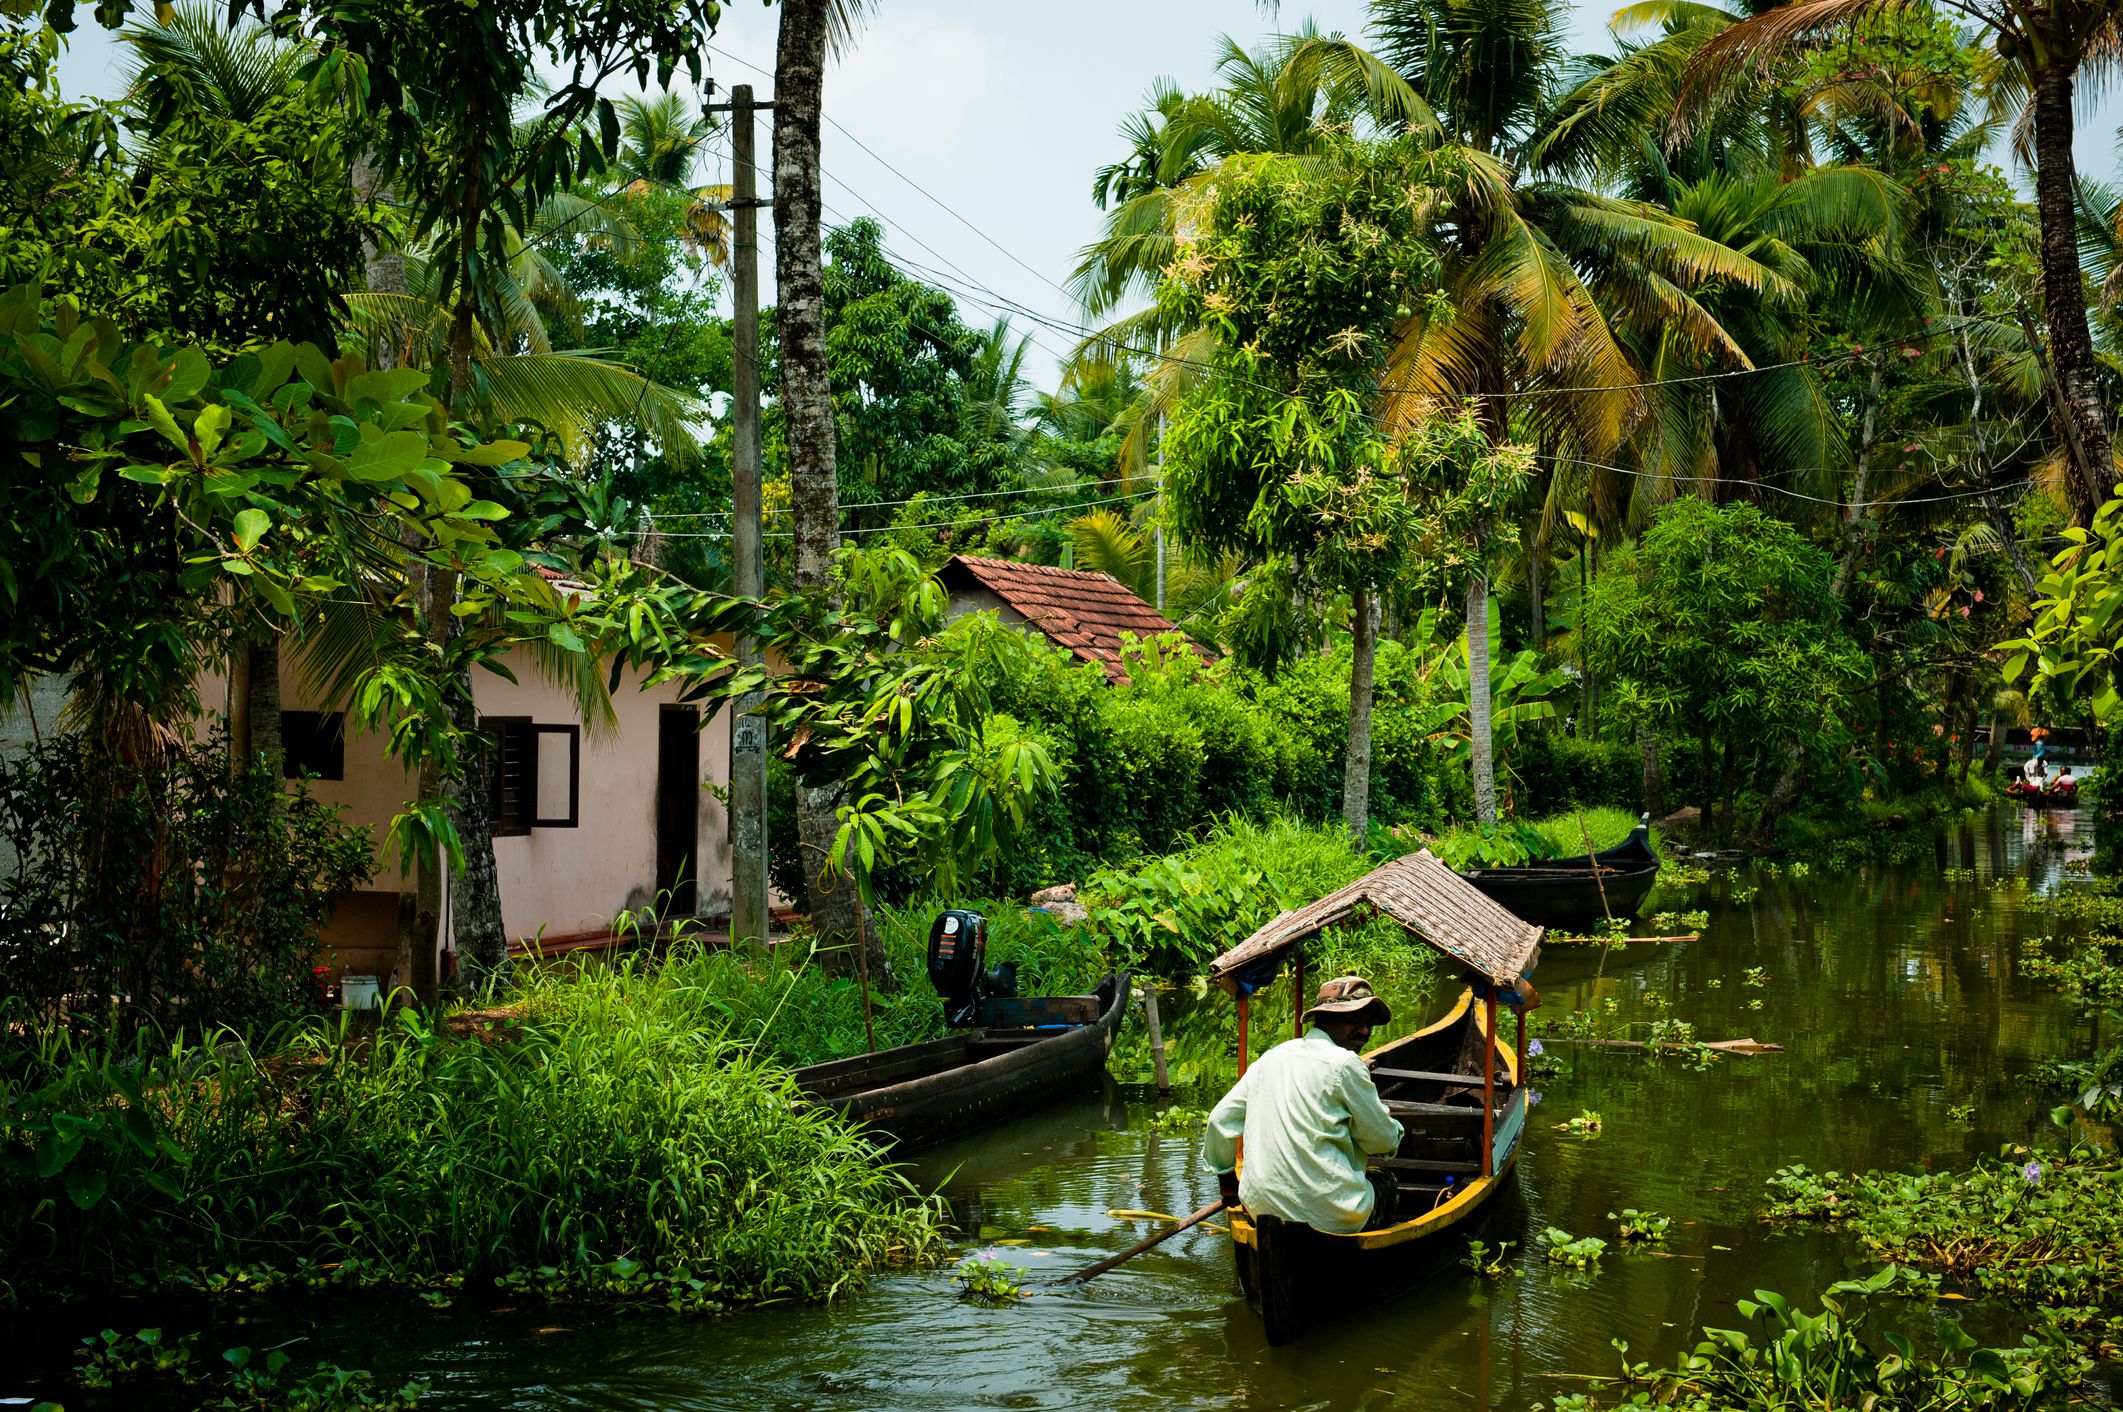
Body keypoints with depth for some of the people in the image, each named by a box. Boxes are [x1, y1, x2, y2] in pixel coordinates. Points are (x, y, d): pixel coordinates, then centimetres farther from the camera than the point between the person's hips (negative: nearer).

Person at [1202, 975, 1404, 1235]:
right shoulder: (1344, 1064, -10)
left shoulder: (1270, 1058, 10)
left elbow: (1221, 1120, 13)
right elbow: (1384, 1143, -3)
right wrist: (1392, 1127, 21)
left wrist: (1225, 1175, 28)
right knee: (1384, 1183, 26)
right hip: (1330, 1218, -6)